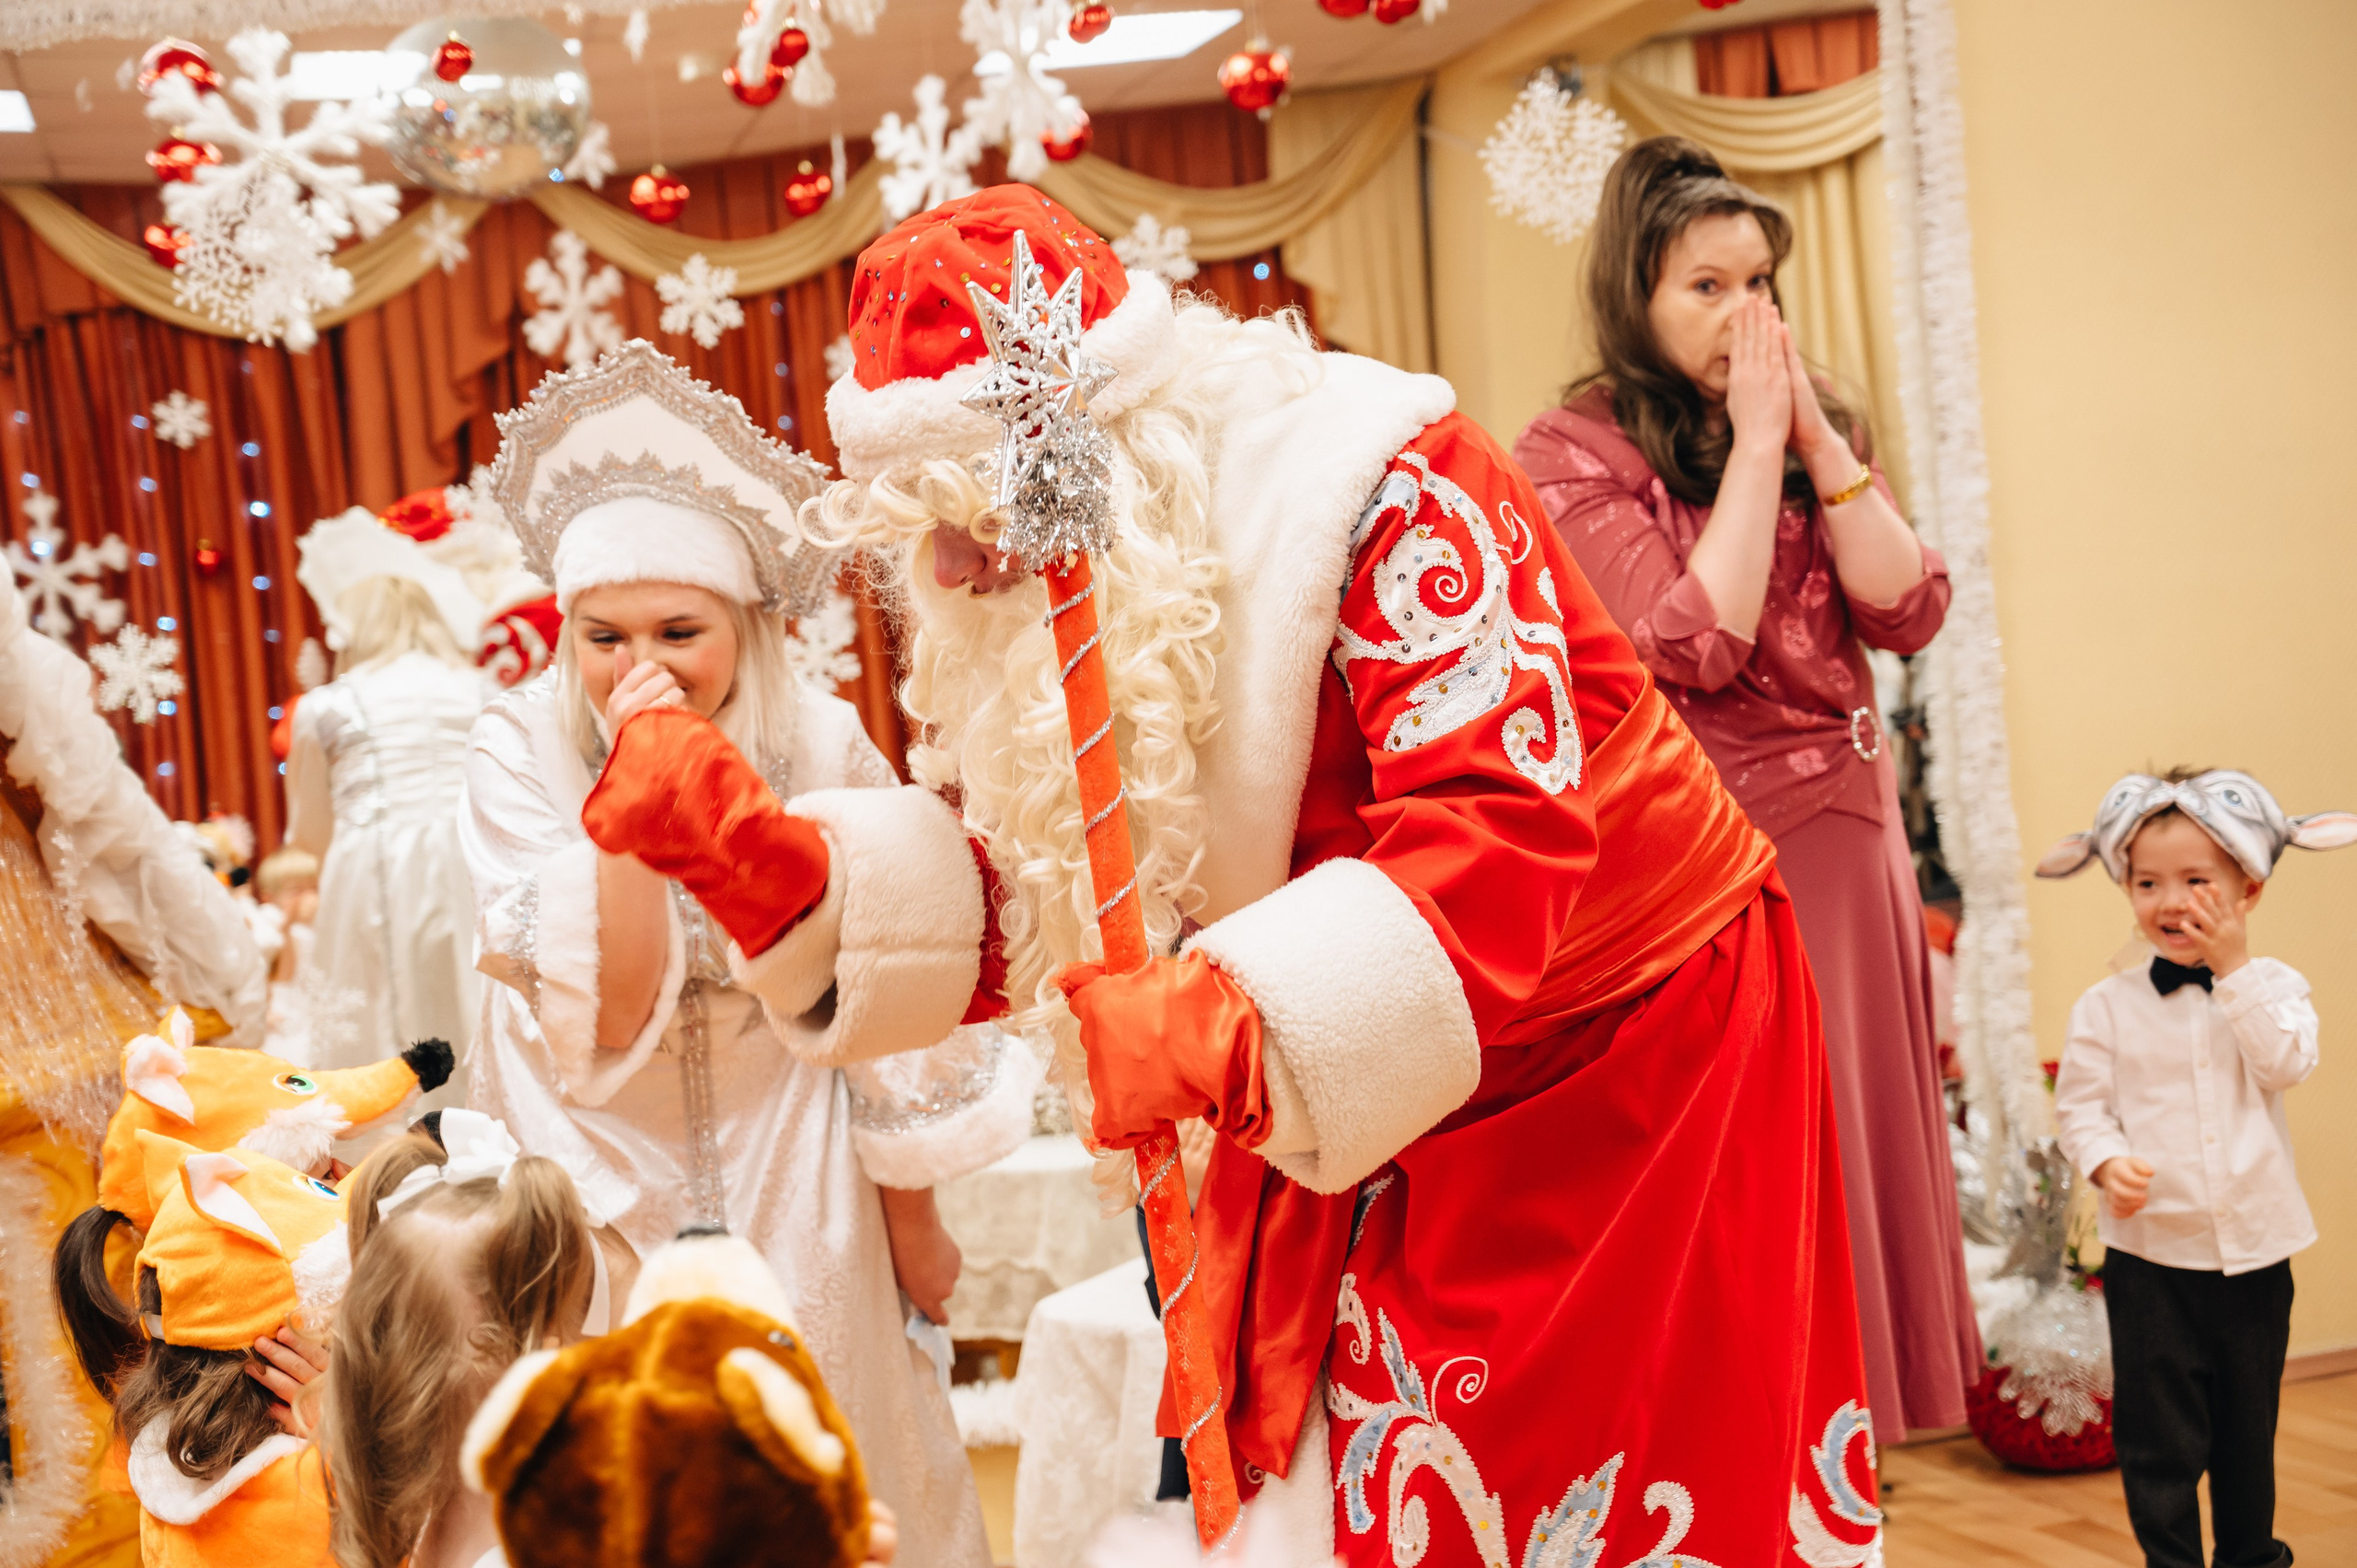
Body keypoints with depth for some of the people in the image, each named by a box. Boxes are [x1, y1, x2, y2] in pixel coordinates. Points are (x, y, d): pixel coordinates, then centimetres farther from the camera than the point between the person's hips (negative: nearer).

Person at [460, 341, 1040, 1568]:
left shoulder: (824, 746, -14)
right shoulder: (518, 753, -15)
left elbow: (886, 1010, -7)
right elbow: (602, 1019, -24)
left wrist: (914, 1227, 0)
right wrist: (636, 793, -32)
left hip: (791, 1180, 0)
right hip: (601, 1180, 0)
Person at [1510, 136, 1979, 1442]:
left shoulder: (1819, 424, 11)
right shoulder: (1577, 452, -7)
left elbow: (1907, 608, -2)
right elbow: (1695, 646, -20)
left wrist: (1815, 433, -7)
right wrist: (1755, 444, -14)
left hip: (1850, 838, 6)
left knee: (1861, 1137, 12)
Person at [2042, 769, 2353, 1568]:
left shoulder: (2273, 984, 0)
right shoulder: (2107, 1005, -3)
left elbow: (2287, 1062, -17)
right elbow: (2080, 1101, -3)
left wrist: (2233, 969, -17)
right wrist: (2107, 1163, -21)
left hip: (2255, 1245, 2)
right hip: (2150, 1252, -1)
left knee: (2249, 1420, 17)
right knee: (2159, 1428, 1)